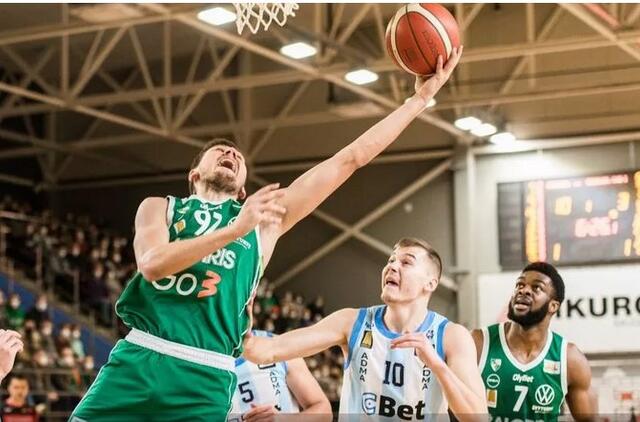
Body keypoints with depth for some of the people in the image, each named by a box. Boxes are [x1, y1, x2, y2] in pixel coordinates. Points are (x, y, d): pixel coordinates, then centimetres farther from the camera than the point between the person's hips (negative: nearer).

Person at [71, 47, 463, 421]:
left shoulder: (265, 220, 17)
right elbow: (152, 264, -7)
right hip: (138, 364, 0)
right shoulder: (159, 207, 16)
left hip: (206, 382, 0)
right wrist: (235, 228, -15)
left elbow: (350, 159, 15)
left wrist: (420, 97, 14)